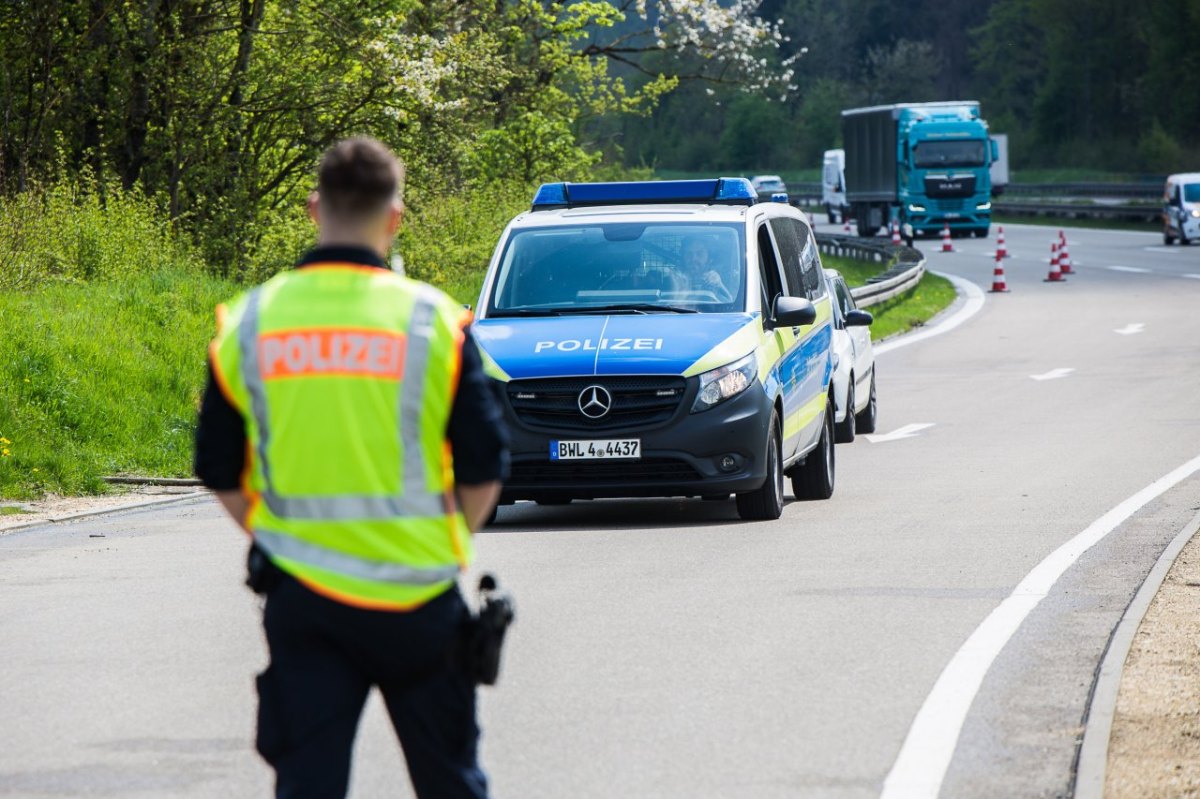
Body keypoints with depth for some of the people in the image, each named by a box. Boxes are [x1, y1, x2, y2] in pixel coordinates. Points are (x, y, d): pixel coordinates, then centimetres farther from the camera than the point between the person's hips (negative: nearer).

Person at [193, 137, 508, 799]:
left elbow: (220, 474, 6)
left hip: (300, 595, 1)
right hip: (416, 596, -1)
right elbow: (483, 470, -4)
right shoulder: (432, 321, -6)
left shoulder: (247, 323, 1)